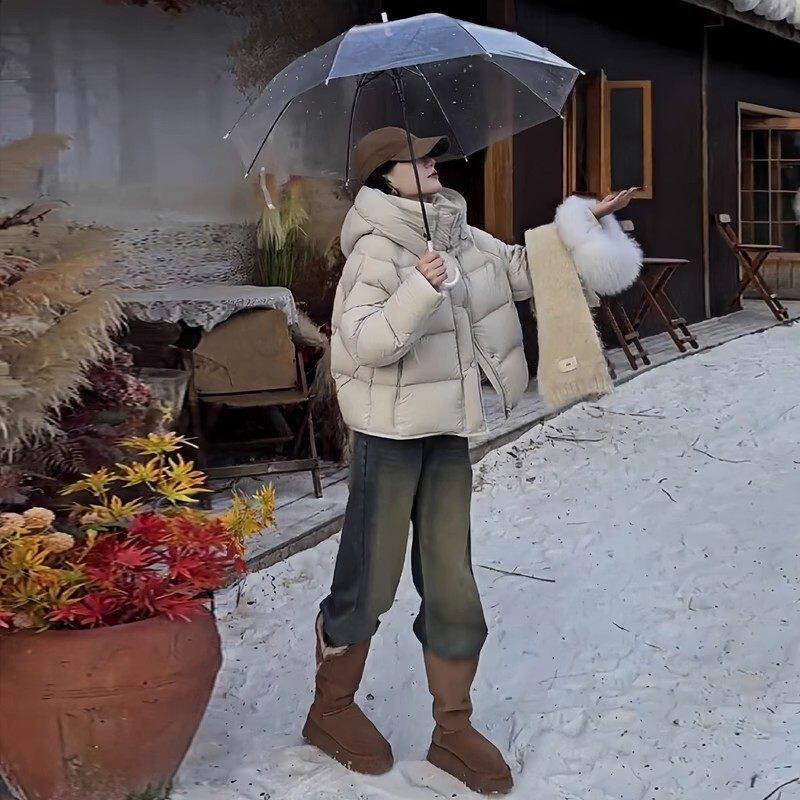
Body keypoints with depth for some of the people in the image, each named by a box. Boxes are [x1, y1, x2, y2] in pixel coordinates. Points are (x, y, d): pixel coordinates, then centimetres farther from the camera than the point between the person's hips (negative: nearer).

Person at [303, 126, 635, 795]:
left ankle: (454, 730, 22)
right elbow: (366, 343, -25)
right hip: (391, 431, -7)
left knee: (452, 582, 10)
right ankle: (330, 710, 25)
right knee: (370, 583, 2)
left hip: (448, 429, 7)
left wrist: (584, 224, 14)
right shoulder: (376, 251, -14)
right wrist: (420, 291, -37)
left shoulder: (461, 238, 8)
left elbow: (520, 269, 21)